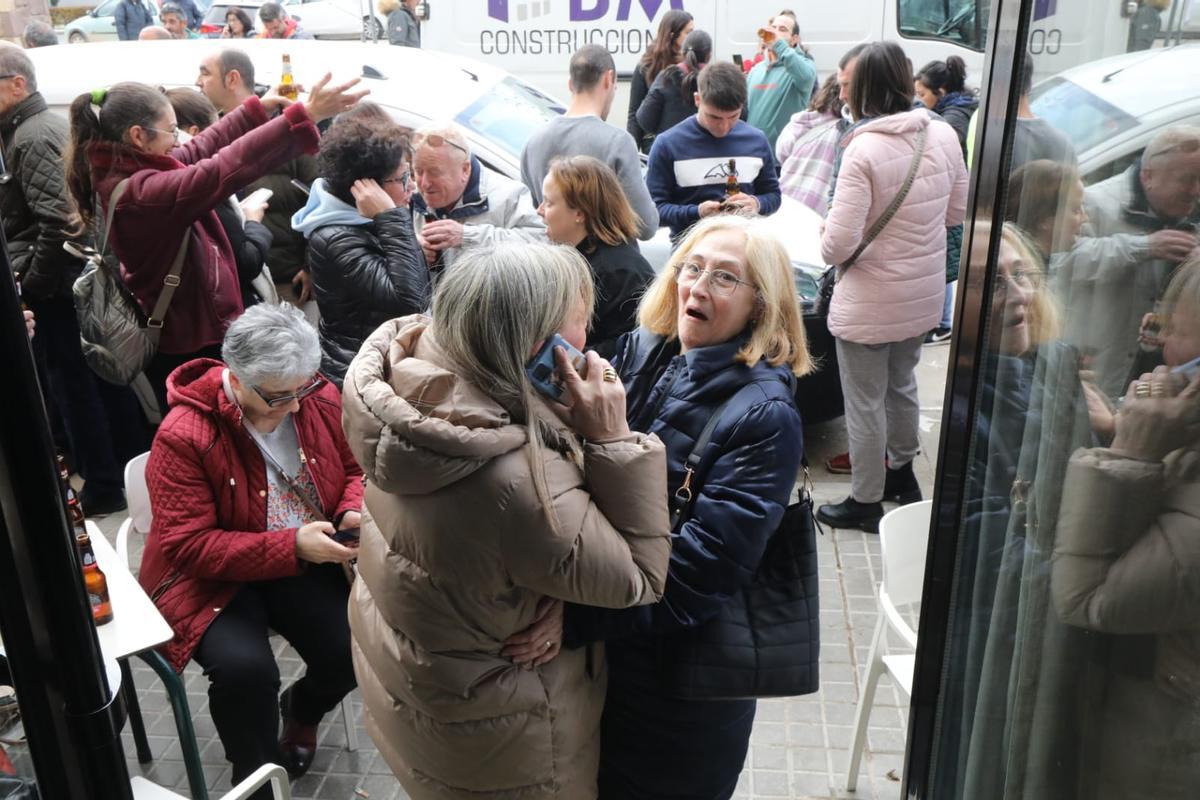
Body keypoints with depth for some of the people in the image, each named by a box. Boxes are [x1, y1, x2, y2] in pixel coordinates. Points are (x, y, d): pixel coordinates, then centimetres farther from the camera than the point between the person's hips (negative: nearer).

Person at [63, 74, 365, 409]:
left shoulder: (126, 170, 1)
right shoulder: (140, 191, -29)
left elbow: (200, 150, 13)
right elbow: (224, 169, -39)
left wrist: (256, 109, 18)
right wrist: (305, 116, -41)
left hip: (178, 334, 10)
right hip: (188, 344, -10)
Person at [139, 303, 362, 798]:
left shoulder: (320, 398, -6)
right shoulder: (183, 437, -20)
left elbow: (355, 470, 10)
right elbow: (189, 546, -21)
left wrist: (355, 512, -14)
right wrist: (291, 546, -31)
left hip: (309, 561, 4)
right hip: (212, 577, -4)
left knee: (356, 648, -17)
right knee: (244, 666, -30)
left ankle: (302, 710, 22)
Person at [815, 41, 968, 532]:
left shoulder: (864, 150, -23)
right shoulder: (943, 136, -5)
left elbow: (839, 246, -25)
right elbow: (958, 212, 8)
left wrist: (826, 235, -4)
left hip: (870, 304, -6)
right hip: (926, 296, 7)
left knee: (866, 404, 10)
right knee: (902, 385, 27)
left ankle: (865, 503, 25)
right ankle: (902, 473, 46)